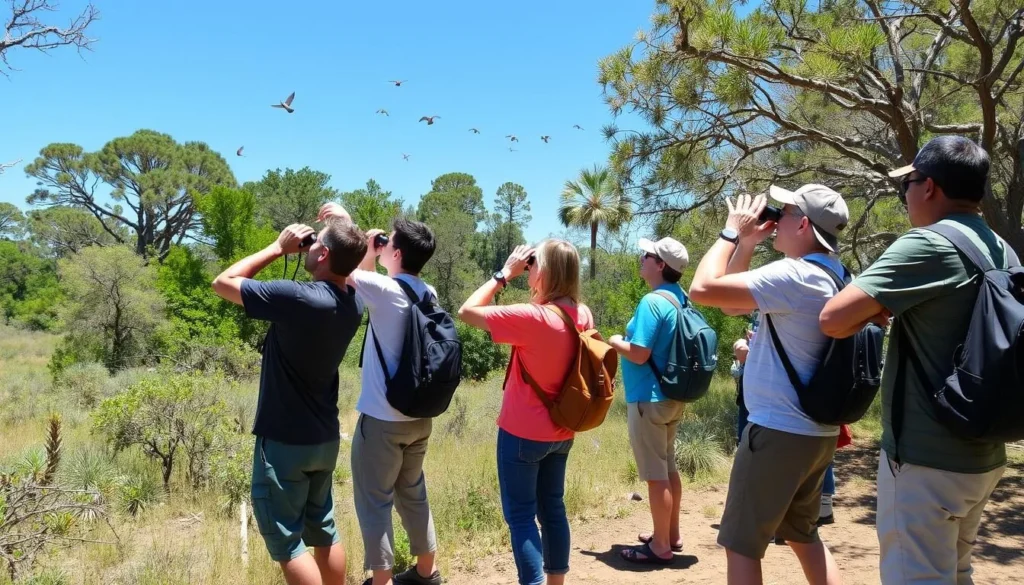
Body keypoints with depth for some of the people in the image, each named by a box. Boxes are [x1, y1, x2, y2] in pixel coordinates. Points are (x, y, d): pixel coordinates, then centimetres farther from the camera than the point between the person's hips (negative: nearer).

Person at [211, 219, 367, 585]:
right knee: (323, 528, 20)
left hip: (284, 441, -7)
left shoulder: (298, 298, -25)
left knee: (285, 540, 5)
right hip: (325, 438, 7)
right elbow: (348, 271, 21)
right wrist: (342, 225, 4)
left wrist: (279, 247, -7)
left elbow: (223, 282, -13)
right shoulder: (353, 303, -4)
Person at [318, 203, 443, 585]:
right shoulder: (427, 295, 4)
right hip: (418, 416, 8)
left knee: (374, 501, 7)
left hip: (383, 418, -7)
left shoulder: (386, 290, -18)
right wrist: (369, 249, 9)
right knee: (413, 494, 21)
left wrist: (343, 224, 1)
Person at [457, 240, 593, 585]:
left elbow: (467, 312, -19)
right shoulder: (582, 315, -4)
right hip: (560, 432, 7)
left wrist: (505, 273, -13)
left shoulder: (532, 316, -24)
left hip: (523, 433, -7)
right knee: (552, 508, 18)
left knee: (521, 516, 4)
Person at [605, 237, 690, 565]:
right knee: (668, 468, 19)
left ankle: (661, 547, 11)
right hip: (671, 396, 10)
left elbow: (639, 354, -23)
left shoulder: (652, 302, -20)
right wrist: (628, 340, 16)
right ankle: (671, 535, 31)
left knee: (655, 474, 0)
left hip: (648, 399, -9)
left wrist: (615, 342, -6)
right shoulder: (679, 298, 7)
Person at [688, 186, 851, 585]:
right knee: (802, 534, 24)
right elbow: (730, 303, 15)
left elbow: (703, 289, -25)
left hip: (779, 430, -10)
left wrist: (731, 232, -12)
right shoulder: (828, 277, 11)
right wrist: (746, 243, 7)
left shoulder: (794, 275, -21)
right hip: (815, 431, 10)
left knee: (741, 544, 3)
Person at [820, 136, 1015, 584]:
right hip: (982, 454, 9)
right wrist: (887, 306, 13)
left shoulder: (929, 245, -18)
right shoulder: (1001, 253, 8)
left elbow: (834, 319, -24)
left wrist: (875, 308, -4)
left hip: (926, 457, -9)